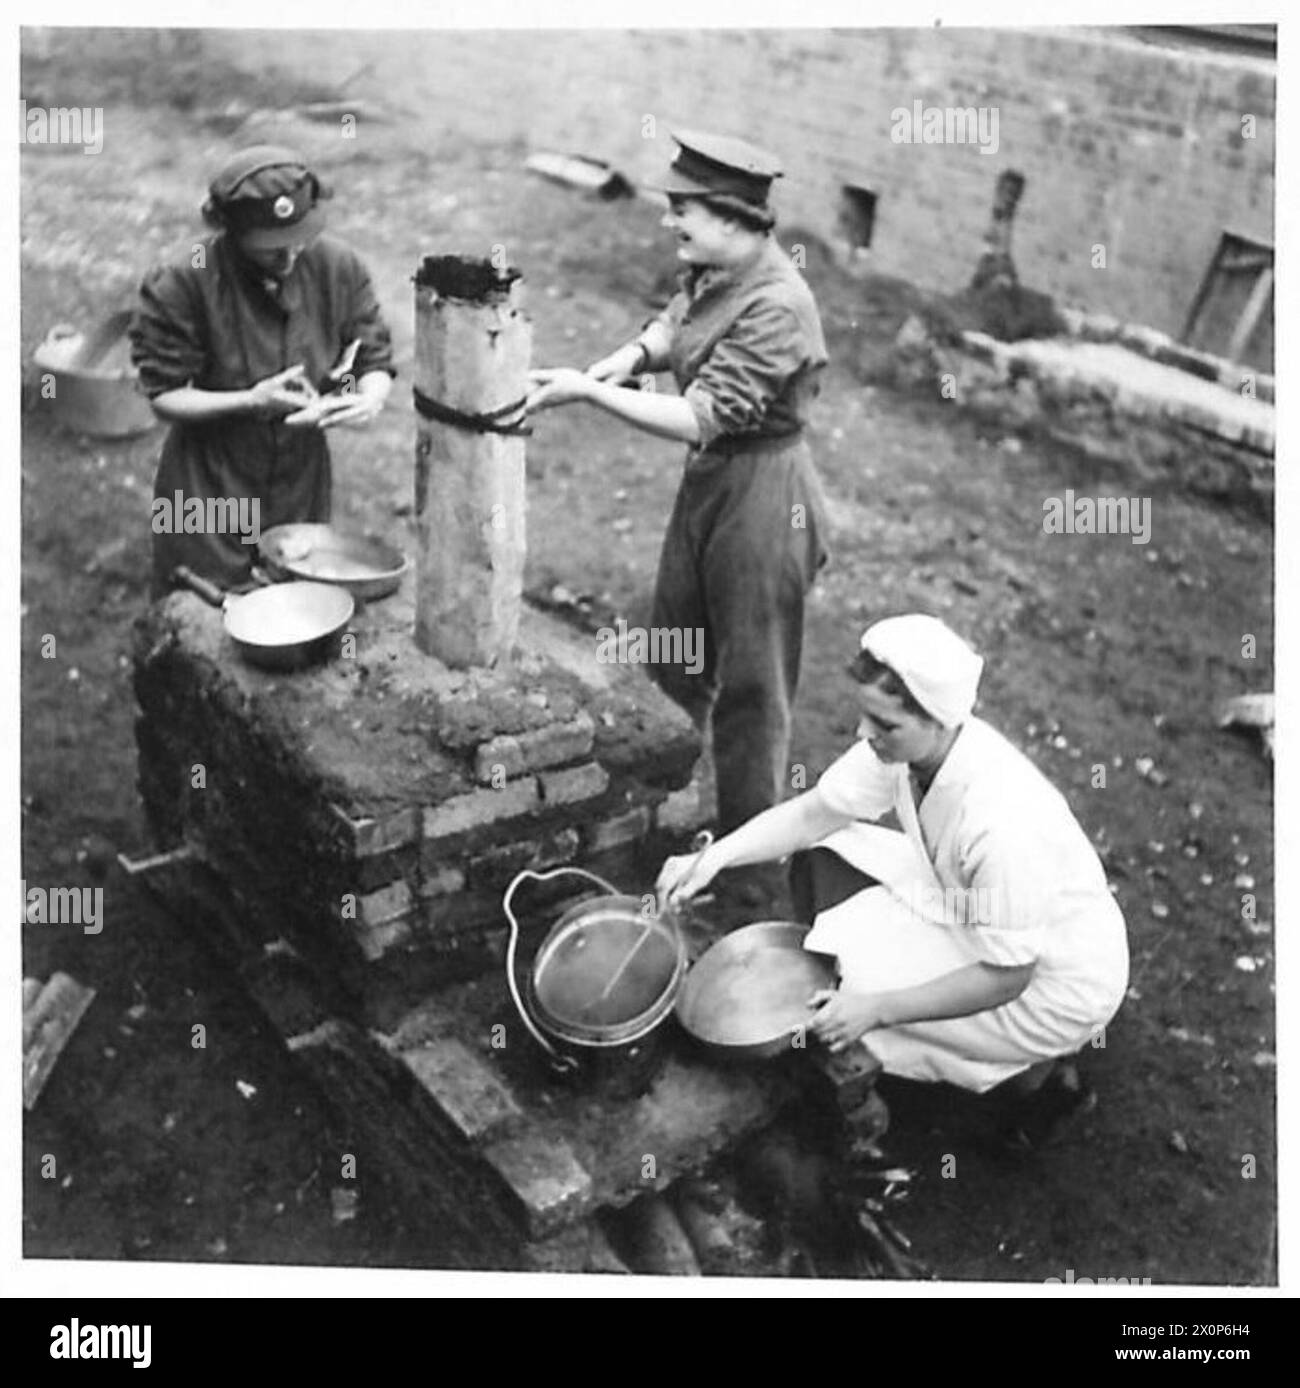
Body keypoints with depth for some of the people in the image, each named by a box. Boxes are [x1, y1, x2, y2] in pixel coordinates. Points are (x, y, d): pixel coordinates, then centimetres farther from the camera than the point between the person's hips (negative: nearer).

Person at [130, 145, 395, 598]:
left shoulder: (337, 266, -8)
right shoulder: (185, 283, -18)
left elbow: (375, 361, 1)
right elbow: (164, 396, -12)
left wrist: (370, 399, -21)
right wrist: (252, 401, -26)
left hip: (303, 477, 3)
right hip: (210, 486, -3)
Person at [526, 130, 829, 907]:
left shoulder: (775, 306, -26)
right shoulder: (713, 272, 1)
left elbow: (700, 419, -29)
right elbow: (672, 326, 12)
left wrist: (586, 392, -25)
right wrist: (629, 357, -12)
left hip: (762, 494, -9)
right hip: (710, 479, 9)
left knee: (751, 688, 4)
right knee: (674, 656, 20)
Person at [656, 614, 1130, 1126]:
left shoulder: (1000, 825, -38)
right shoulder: (905, 743, -16)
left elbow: (1006, 976, -27)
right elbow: (813, 813, -4)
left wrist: (878, 1008, -25)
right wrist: (715, 857, -17)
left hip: (1057, 986, -8)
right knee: (829, 854, 0)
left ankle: (1032, 1065, 5)